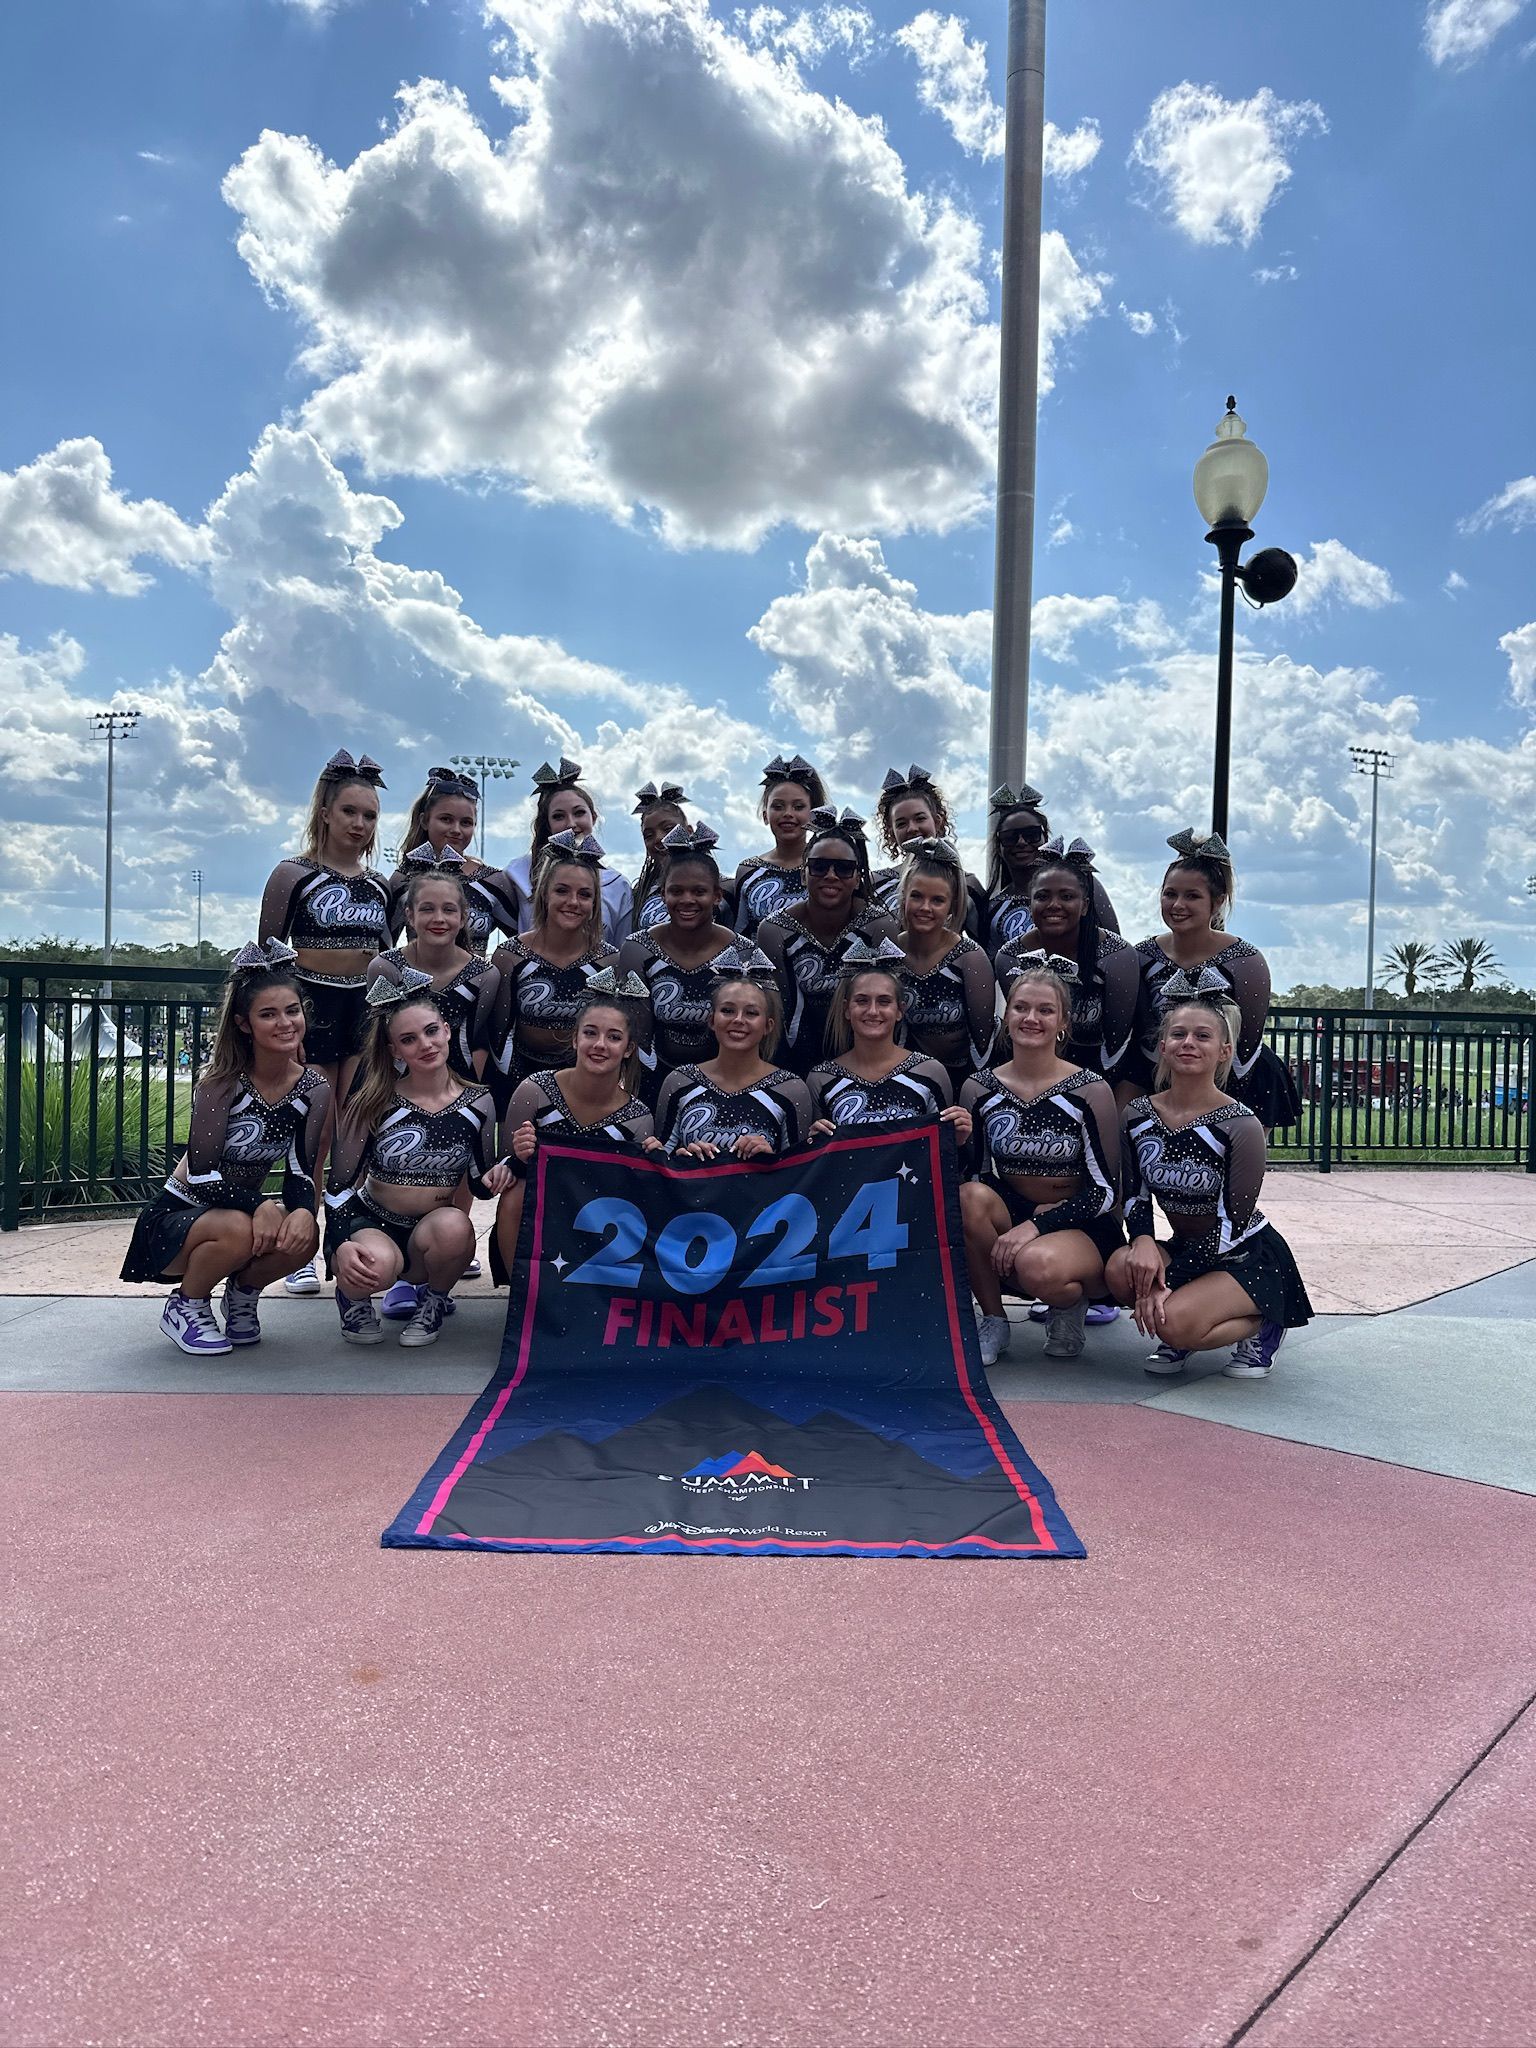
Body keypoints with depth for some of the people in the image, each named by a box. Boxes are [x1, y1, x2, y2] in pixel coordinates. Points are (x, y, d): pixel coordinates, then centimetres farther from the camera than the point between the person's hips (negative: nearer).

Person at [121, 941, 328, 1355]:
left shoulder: (315, 1089, -9)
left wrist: (303, 1211, -32)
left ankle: (243, 1291, 4)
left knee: (303, 1235, -28)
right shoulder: (223, 1083, -21)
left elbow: (300, 1172, -11)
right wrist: (258, 1205, -39)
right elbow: (201, 1175, -24)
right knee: (238, 1229, -37)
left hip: (243, 1210, 4)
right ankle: (184, 1306, -5)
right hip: (173, 1219, -4)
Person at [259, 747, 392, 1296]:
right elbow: (266, 951, 2)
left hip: (366, 1008, 4)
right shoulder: (294, 875, 1)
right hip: (312, 1007, -4)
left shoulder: (378, 886, 14)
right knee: (314, 1136, -4)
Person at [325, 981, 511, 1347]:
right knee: (378, 1264, -37)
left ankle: (434, 1301, -1)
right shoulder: (374, 1104, -9)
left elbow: (481, 1185, 6)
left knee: (454, 1225, -35)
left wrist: (497, 1175, -19)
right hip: (370, 1224, -2)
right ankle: (353, 1296, 3)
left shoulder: (477, 1102, -3)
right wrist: (341, 1244, -24)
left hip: (433, 1233, 2)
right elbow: (339, 1184, -8)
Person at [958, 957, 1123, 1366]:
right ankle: (993, 1321, -9)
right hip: (1011, 1214, 4)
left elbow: (1105, 1190, -11)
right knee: (969, 1196, -29)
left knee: (1038, 1265, -37)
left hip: (1081, 1227, -4)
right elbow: (964, 1172, 3)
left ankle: (1069, 1304, 3)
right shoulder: (979, 1089, -1)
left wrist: (1036, 1225, -22)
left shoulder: (1090, 1091, -11)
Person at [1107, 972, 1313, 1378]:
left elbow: (1230, 1224, -20)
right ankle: (1177, 1339, 4)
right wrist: (1143, 1239, -24)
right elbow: (1136, 1196, 0)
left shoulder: (1240, 1126, -19)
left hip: (1250, 1257, -5)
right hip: (1187, 1248, 5)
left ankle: (1260, 1327, 2)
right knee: (1123, 1267, -27)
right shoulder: (1137, 1116, -4)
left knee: (1176, 1321, -30)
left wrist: (1164, 1282, -24)